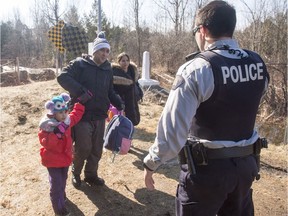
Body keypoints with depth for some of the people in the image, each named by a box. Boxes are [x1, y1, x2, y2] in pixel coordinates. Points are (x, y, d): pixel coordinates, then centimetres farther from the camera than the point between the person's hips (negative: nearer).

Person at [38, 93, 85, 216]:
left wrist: (80, 103, 8)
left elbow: (76, 114, 14)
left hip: (65, 158, 6)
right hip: (52, 160, -6)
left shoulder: (67, 121, -4)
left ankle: (61, 195, 50)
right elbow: (46, 143, -31)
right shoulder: (47, 126, -23)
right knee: (56, 184, -2)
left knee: (63, 179, 24)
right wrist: (55, 133, -43)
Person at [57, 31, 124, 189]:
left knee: (96, 149, 12)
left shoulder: (108, 69, 10)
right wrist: (80, 91, -25)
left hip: (99, 116, 5)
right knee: (83, 148, 0)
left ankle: (91, 175, 33)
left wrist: (119, 104, 0)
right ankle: (76, 174, 28)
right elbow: (62, 77, -17)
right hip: (82, 115, -5)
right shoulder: (80, 64, -7)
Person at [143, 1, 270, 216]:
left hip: (206, 167, -5)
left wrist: (151, 163, -11)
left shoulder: (196, 69, -21)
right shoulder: (258, 64, -2)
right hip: (246, 163, 6)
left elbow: (173, 127, -23)